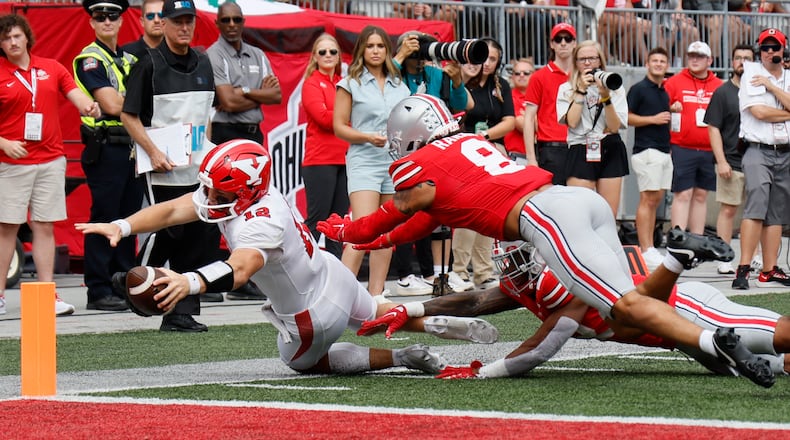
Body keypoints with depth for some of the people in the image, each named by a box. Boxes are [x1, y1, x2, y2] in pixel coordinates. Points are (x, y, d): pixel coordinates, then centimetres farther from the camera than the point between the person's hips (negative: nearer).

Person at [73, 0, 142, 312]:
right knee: (104, 219, -6)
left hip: (133, 146, 7)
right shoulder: (89, 59, -6)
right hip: (105, 148, -7)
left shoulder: (129, 60, 18)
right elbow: (112, 105, -16)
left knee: (129, 219, 9)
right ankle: (99, 292, -4)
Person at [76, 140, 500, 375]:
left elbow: (239, 270, -60)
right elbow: (170, 210, -15)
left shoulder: (258, 225, -38)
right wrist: (120, 227, -26)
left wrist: (191, 282, -78)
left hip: (314, 313, -8)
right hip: (334, 275, 8)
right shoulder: (248, 193, -14)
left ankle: (401, 358, 18)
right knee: (374, 315, 37)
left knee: (304, 360, 24)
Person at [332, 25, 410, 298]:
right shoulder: (350, 84, 2)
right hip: (364, 162, -5)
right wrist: (368, 137, -14)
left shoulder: (400, 86, 14)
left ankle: (375, 294, 8)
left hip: (396, 163, 5)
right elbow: (339, 127, -1)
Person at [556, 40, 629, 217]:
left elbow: (615, 126, -2)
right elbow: (572, 121, -8)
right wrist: (582, 91, -6)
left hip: (610, 151, 1)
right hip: (580, 153, -1)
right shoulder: (566, 89, 8)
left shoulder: (614, 88, 8)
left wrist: (605, 97, -13)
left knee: (609, 216, -2)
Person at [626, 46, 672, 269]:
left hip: (664, 150, 8)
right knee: (648, 199, -10)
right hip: (646, 150, -8)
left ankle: (650, 248, 10)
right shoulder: (639, 89, -4)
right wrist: (653, 119, -15)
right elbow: (626, 117, -10)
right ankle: (646, 250, -12)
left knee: (656, 199, 8)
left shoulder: (665, 92, 19)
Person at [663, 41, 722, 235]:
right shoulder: (674, 82, 3)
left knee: (701, 196, 9)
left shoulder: (719, 86, 9)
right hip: (682, 149, -3)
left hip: (709, 151, 3)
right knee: (682, 195, -6)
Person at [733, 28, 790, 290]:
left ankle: (769, 271, 8)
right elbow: (759, 112, -12)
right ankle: (743, 269, -22)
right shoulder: (751, 76, 1)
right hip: (759, 152, -5)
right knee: (756, 207, -18)